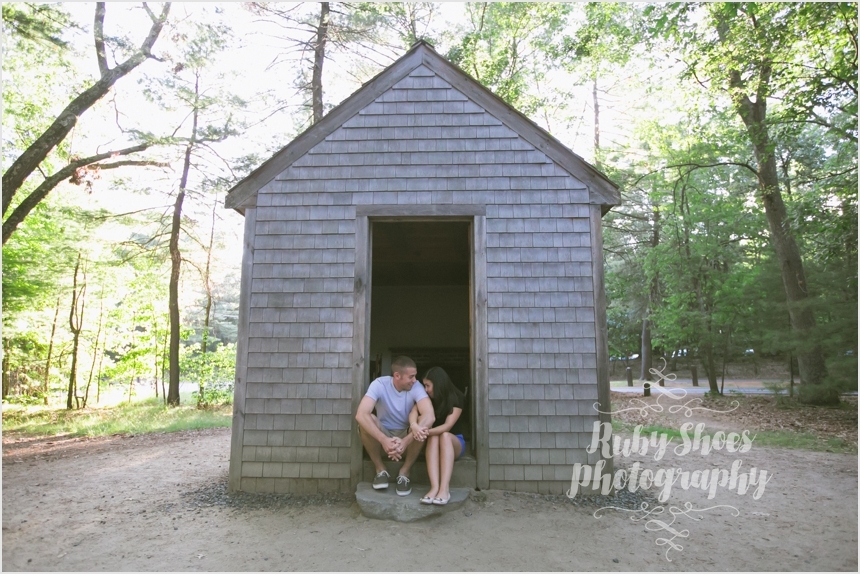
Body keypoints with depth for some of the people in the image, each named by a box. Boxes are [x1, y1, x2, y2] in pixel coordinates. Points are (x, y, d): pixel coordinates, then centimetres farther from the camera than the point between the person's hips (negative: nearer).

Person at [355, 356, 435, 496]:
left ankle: (404, 472, -11)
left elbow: (429, 416, -35)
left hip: (407, 438, 1)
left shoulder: (416, 388, -18)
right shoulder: (379, 384, -20)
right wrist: (384, 440, -46)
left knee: (423, 422, -29)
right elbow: (361, 414, -35)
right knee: (368, 420, -29)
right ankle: (380, 470, -10)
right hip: (382, 438, 0)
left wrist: (405, 441, -47)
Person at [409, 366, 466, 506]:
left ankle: (445, 489, -48)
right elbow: (413, 413, -22)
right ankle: (435, 487, -49)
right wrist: (414, 425, -46)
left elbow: (447, 426, -24)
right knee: (433, 438, -33)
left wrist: (428, 431, -43)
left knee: (444, 436, -35)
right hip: (431, 443, 2)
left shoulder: (455, 398, -12)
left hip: (454, 442, -2)